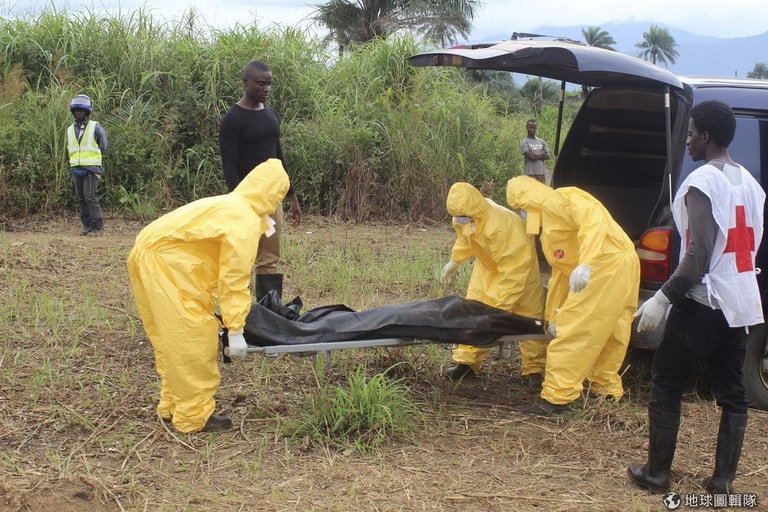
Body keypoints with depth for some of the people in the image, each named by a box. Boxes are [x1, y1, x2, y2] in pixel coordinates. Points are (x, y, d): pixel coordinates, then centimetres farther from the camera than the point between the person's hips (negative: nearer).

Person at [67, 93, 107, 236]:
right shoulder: (70, 130, 13)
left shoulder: (95, 127, -1)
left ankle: (96, 227, -10)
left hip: (91, 168, -5)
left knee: (90, 196, -13)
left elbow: (103, 147, 6)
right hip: (76, 169, 5)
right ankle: (87, 226, 14)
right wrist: (73, 162, 14)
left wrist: (90, 157, 9)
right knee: (81, 198, 7)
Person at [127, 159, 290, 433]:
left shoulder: (227, 205, 21)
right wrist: (235, 329, -12)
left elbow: (222, 270, 28)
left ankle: (172, 405, 30)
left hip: (146, 255, 10)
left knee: (172, 339, 19)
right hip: (165, 264, -10)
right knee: (192, 340, -3)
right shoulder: (246, 220, -9)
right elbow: (235, 278, -13)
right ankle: (194, 415, 5)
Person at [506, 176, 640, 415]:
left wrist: (585, 264, -34)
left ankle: (556, 397, -4)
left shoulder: (560, 201, -7)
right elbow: (560, 273, 27)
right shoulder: (547, 233, 24)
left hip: (609, 267, -10)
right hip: (619, 269, 10)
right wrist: (551, 315, 28)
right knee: (607, 335, 21)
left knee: (573, 332, -8)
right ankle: (607, 389, 34)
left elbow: (594, 219, -24)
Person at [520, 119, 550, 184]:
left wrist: (536, 156, -6)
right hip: (530, 173, -5)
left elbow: (547, 156, 7)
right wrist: (541, 154, 2)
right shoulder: (524, 142, -3)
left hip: (541, 172, 5)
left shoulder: (541, 141, 15)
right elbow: (531, 156, -14)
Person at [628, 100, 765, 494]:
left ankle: (657, 473, 8)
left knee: (666, 385, 3)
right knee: (731, 394, 11)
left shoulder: (703, 182, -14)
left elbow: (699, 255, -20)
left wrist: (662, 298, -18)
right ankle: (723, 479, 15)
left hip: (703, 304, -8)